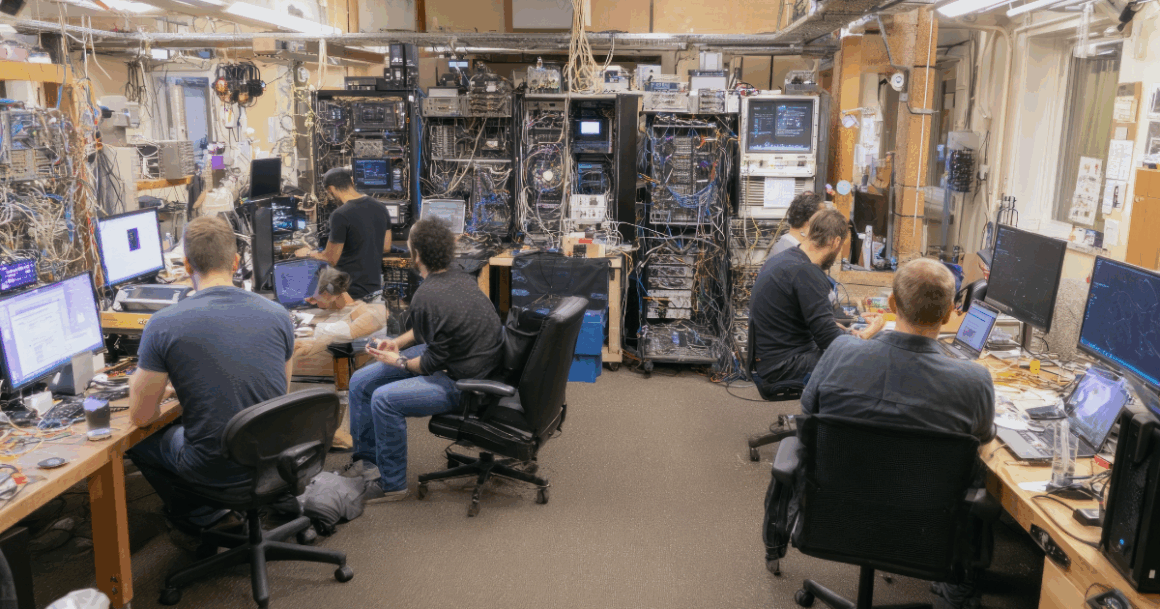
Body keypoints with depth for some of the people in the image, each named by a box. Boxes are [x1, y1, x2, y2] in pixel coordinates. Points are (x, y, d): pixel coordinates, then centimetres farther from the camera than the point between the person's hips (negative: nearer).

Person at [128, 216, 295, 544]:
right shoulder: (278, 314, -4)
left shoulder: (163, 325, -14)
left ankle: (205, 520, 24)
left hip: (215, 469, -4)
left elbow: (141, 416, -3)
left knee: (139, 441, 27)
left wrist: (160, 390, 21)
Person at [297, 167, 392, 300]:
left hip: (351, 292, -7)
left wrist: (309, 253, 7)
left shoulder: (340, 215, -18)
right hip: (375, 287, 7)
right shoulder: (380, 208, 4)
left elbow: (331, 259, -11)